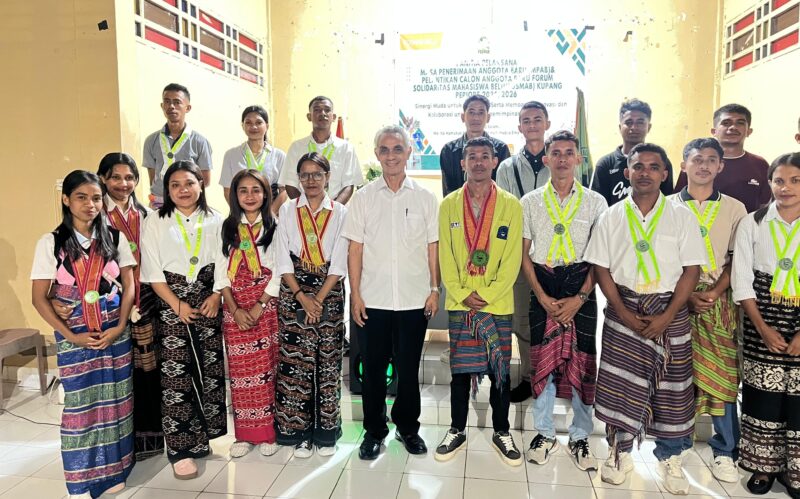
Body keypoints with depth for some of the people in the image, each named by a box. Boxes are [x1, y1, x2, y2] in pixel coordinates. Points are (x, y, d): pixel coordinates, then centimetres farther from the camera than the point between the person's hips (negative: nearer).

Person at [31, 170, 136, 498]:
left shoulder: (114, 238, 1)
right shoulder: (50, 243, -5)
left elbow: (128, 285, 3)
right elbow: (39, 298, -4)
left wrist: (120, 326, -8)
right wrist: (71, 336, -10)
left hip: (115, 333, 2)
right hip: (75, 336, -2)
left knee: (115, 400, 7)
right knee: (80, 404, 4)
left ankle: (112, 471, 22)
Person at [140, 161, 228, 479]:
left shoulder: (215, 221, 6)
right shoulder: (155, 224, 1)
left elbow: (223, 263, 5)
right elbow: (153, 271, -3)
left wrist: (216, 296, -8)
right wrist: (177, 304, -10)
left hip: (208, 302, 2)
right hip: (171, 305, -2)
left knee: (209, 370, 6)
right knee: (175, 376, -3)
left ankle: (200, 437, 21)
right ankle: (181, 448, 5)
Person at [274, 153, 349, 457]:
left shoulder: (340, 213, 2)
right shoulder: (287, 210, 5)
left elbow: (339, 263, -2)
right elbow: (283, 260, 0)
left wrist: (319, 299, -9)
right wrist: (302, 297, -9)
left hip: (329, 293, 0)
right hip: (293, 293, 1)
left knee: (328, 362, 3)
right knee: (294, 361, 0)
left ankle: (325, 432, 16)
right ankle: (299, 432, 13)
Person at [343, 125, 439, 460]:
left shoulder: (425, 198, 4)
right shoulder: (363, 197, 3)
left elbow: (432, 247, 6)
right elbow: (355, 249, 2)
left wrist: (434, 289, 1)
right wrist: (355, 294, -3)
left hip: (414, 299, 0)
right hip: (372, 300, 0)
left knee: (409, 368, 11)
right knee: (373, 367, 9)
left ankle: (408, 427, 30)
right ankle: (374, 430, 26)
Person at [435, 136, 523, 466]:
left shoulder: (511, 205, 1)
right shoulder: (449, 204, 4)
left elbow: (513, 258, -3)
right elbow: (445, 256, 1)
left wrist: (487, 295, -11)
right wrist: (462, 294, -8)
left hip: (498, 303, 0)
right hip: (459, 303, 1)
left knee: (501, 370, 7)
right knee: (460, 369, 7)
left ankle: (501, 433, 24)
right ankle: (457, 431, 23)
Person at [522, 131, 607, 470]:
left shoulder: (595, 202, 3)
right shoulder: (531, 201, 5)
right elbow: (524, 254, 4)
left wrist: (580, 297, -10)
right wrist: (543, 297, -6)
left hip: (581, 289, 0)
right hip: (543, 290, 1)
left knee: (582, 363, 4)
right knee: (542, 361, 5)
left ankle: (580, 438, 21)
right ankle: (544, 434, 21)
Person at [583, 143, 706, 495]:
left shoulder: (682, 216, 1)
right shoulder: (611, 217, 4)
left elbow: (691, 269, -3)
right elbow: (601, 268, 1)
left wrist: (666, 317, -12)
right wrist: (623, 312, -10)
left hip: (670, 312, 0)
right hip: (623, 311, 0)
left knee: (671, 385, 6)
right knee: (618, 383, 2)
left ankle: (669, 458, 23)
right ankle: (619, 453, 20)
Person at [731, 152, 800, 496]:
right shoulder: (752, 223, 2)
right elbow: (741, 281, 0)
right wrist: (762, 328, -8)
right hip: (761, 324, 0)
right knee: (762, 397, 4)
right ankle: (763, 466, 20)